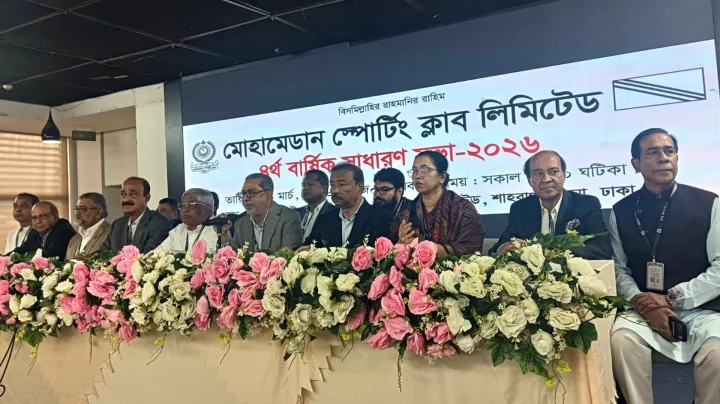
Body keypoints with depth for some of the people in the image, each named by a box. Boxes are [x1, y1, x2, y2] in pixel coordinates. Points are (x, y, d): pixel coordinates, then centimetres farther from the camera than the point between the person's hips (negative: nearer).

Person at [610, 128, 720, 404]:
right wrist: (642, 302, -14)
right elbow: (619, 270, 4)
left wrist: (674, 298, -11)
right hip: (643, 311, 1)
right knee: (621, 340, -30)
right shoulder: (621, 212, 7)